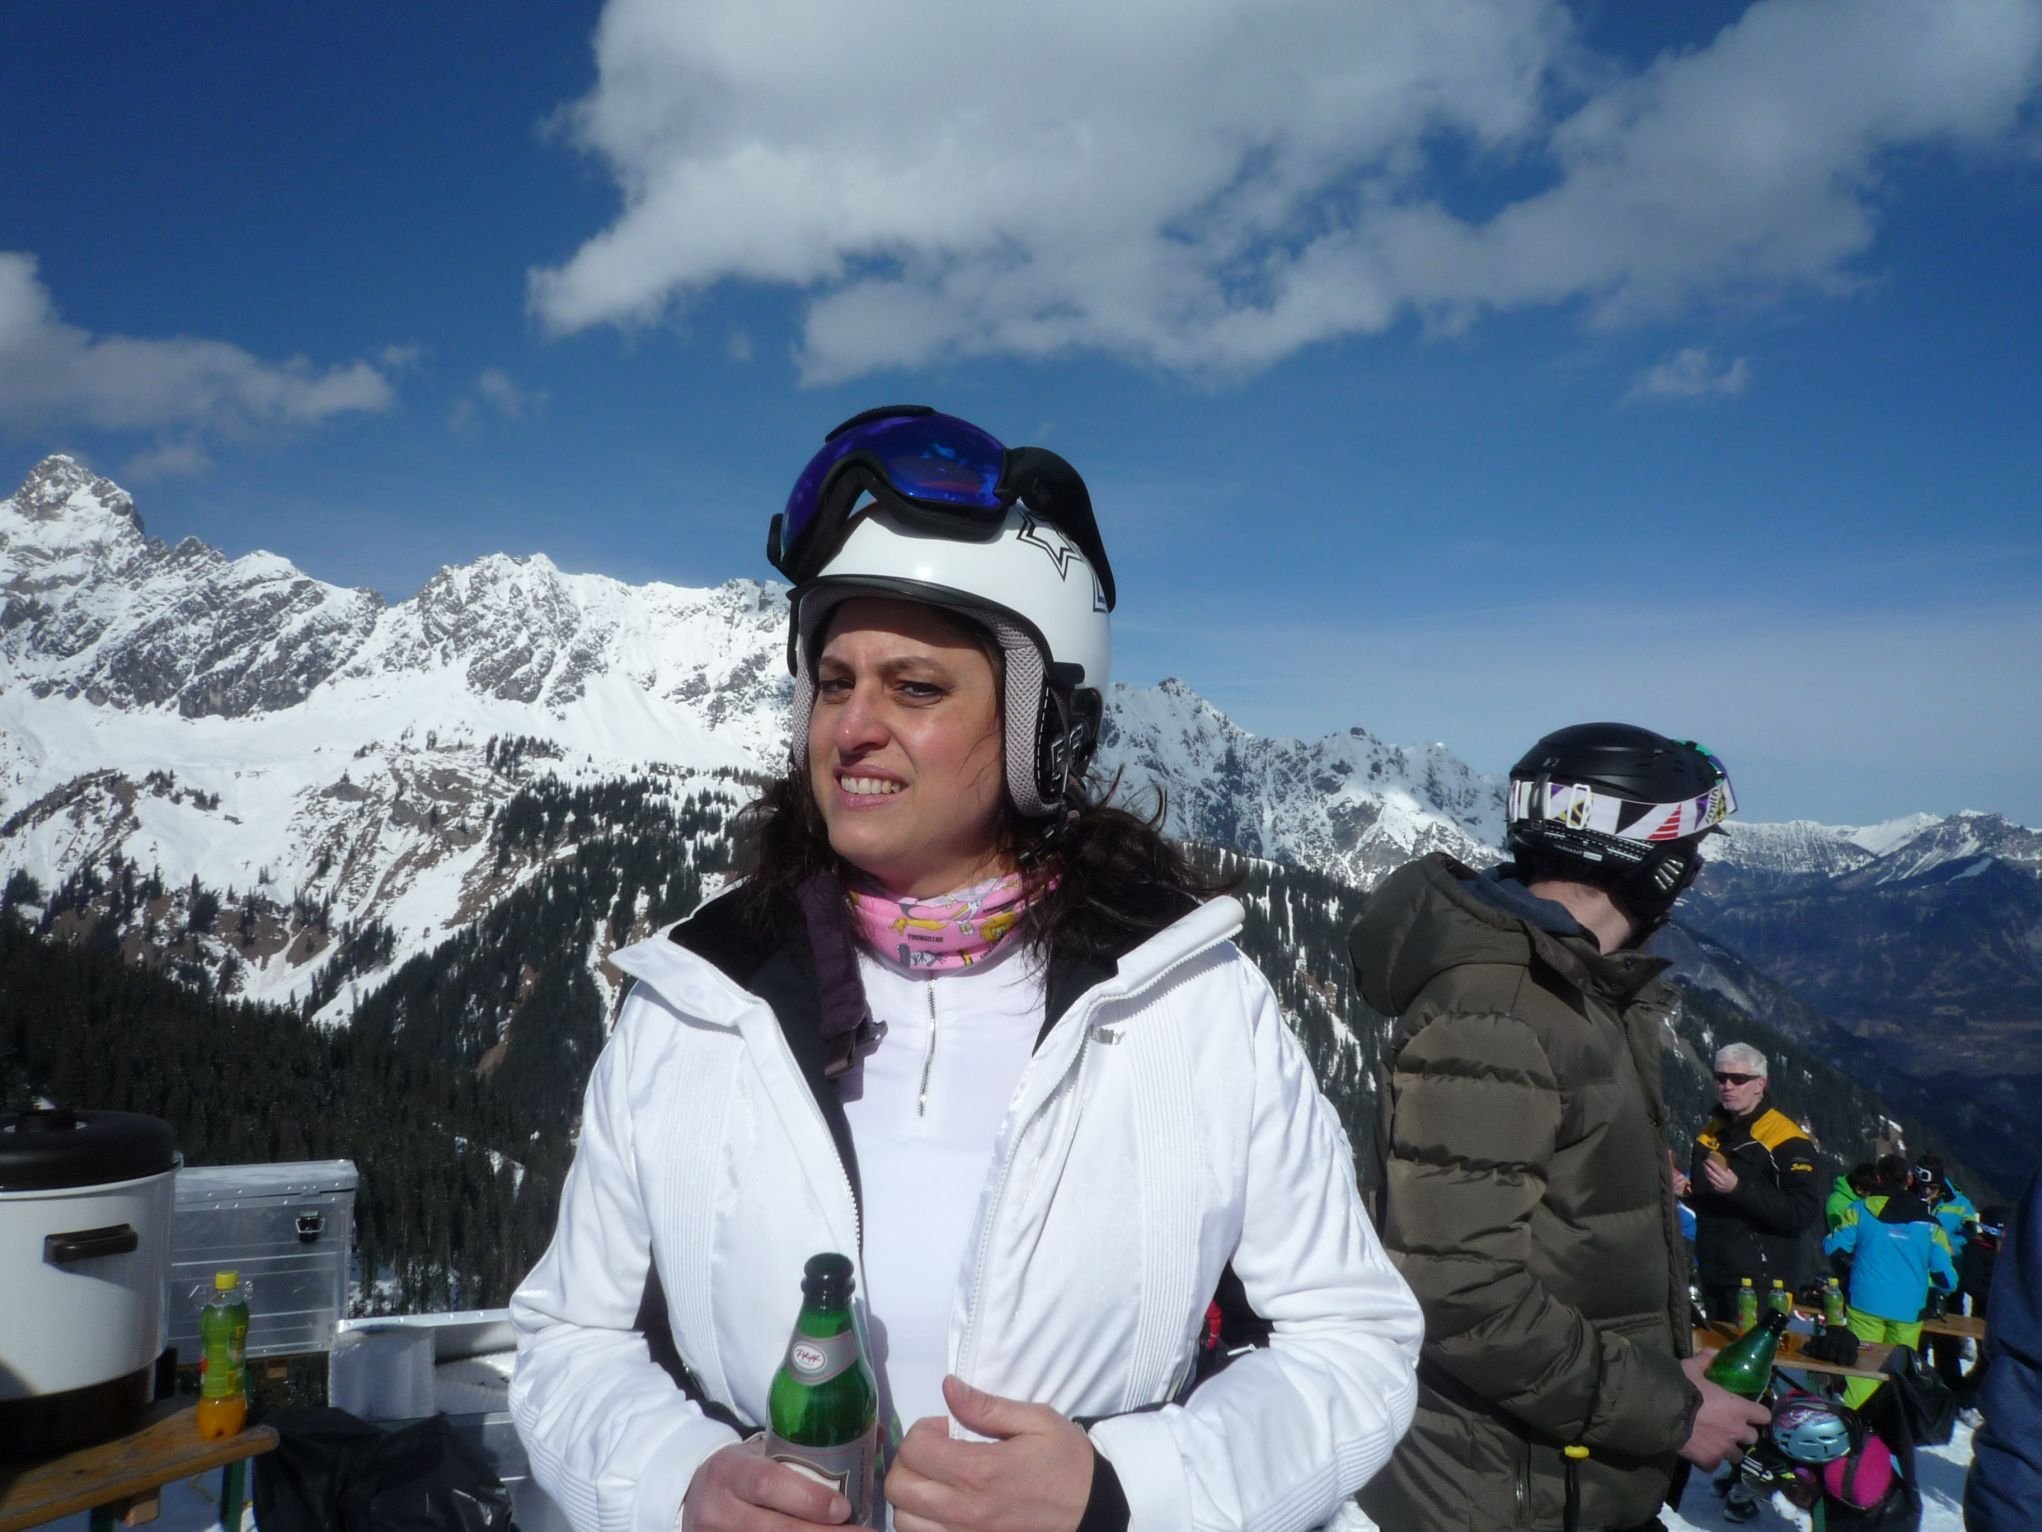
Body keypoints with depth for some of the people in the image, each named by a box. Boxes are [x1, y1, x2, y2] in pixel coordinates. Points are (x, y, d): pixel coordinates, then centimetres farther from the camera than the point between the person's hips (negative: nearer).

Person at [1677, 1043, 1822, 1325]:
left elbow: (1805, 1213, -21)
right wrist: (1687, 1190, 4)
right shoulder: (1711, 1132, 12)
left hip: (1762, 1283, -7)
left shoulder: (1787, 1140, -12)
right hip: (1714, 1278, 8)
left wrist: (1738, 1189, -28)